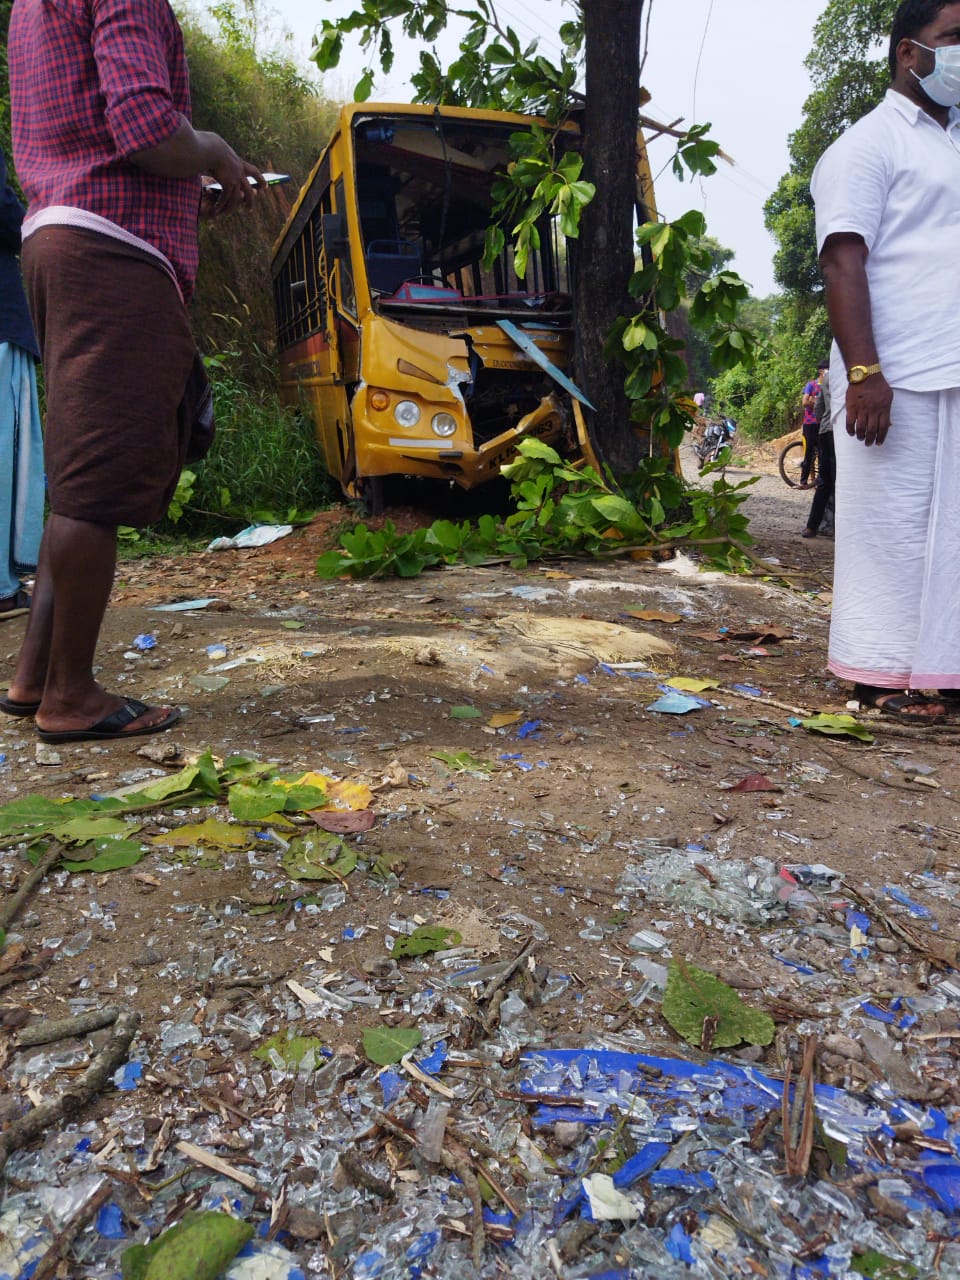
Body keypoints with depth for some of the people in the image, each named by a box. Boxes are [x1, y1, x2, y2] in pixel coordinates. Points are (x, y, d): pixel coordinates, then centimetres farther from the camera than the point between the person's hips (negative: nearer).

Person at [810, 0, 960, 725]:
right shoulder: (871, 144, 1)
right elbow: (843, 263, -10)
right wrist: (863, 373, -21)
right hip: (899, 379, -7)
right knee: (893, 525, -4)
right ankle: (883, 674, 4)